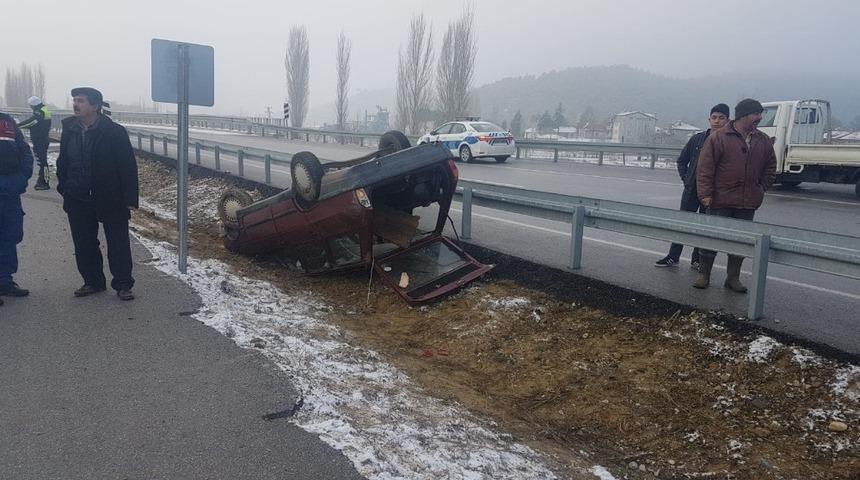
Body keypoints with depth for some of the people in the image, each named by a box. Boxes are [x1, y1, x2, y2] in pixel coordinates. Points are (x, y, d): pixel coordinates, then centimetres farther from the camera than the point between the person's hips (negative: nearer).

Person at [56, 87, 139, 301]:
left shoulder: (115, 132, -11)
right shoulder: (69, 130, 5)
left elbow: (128, 167, -11)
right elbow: (63, 162, 16)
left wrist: (129, 199, -15)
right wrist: (64, 187, 9)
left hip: (111, 199, -5)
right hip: (78, 199, 5)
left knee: (118, 244, 1)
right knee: (84, 245, 12)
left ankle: (123, 285, 10)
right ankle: (92, 282, 26)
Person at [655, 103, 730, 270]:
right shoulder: (697, 139, 3)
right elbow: (682, 161, 14)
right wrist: (686, 179, 5)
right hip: (692, 189, 2)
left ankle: (697, 259, 20)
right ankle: (673, 257, 14)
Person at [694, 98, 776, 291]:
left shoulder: (763, 141, 9)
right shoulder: (718, 137, -7)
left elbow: (770, 167, 21)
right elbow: (705, 168, -9)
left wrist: (761, 190, 12)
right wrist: (705, 194, -13)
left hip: (747, 204, 5)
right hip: (720, 201, -5)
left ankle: (733, 277, 21)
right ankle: (704, 275, 13)